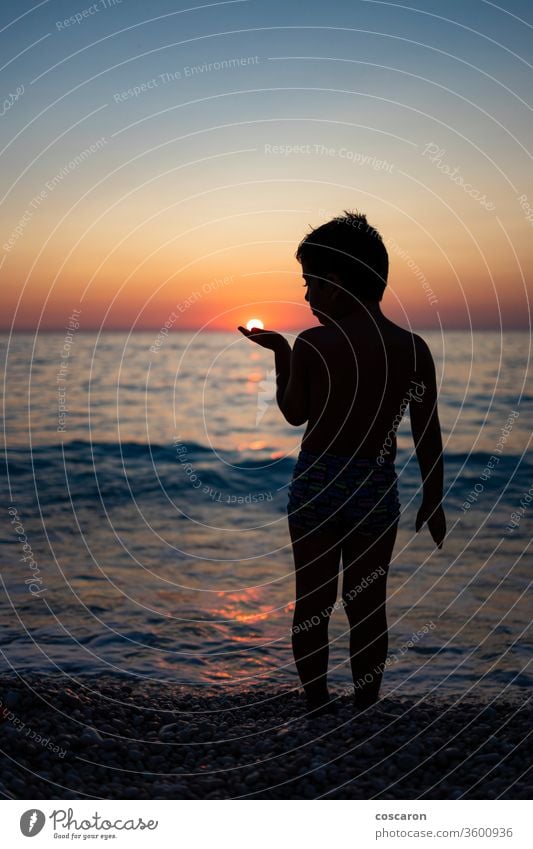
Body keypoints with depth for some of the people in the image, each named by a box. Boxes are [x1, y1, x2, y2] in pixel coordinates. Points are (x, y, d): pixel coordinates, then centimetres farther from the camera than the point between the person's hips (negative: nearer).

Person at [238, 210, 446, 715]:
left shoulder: (312, 345, -11)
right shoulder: (414, 349, -5)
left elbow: (294, 414, 4)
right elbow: (429, 439, -1)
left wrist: (280, 354, 16)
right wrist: (433, 501, 10)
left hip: (315, 484, -1)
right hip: (377, 489, 1)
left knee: (312, 605, 12)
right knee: (367, 608, 13)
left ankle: (317, 709, 21)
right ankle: (365, 710, 23)